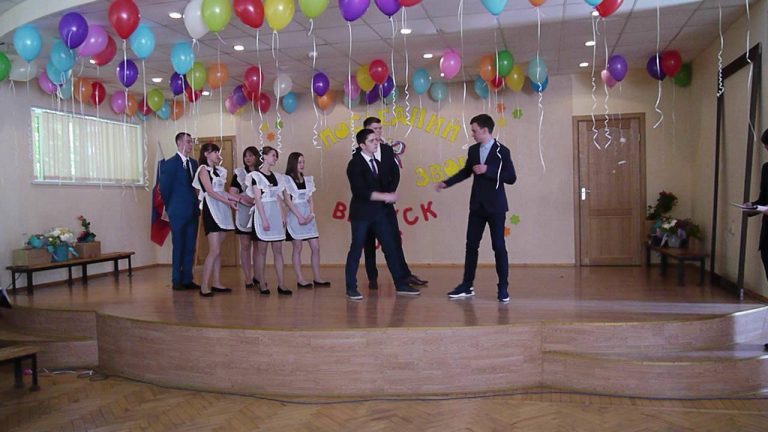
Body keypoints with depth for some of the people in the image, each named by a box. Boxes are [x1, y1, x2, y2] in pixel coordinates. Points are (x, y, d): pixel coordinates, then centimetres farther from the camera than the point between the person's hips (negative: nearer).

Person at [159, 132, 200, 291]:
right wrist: (171, 207, 2)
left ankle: (187, 280, 15)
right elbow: (164, 189, -4)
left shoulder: (194, 163, 11)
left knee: (190, 248, 8)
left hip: (193, 211, 5)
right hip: (178, 213, -5)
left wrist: (196, 206, 5)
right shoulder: (170, 164, -7)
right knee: (178, 247, 2)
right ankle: (177, 281, 11)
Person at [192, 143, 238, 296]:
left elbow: (223, 191, 14)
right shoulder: (203, 170, -3)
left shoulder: (218, 170, 18)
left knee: (218, 250, 7)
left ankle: (216, 283, 11)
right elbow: (210, 191, -12)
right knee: (214, 250, -12)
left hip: (222, 210, 7)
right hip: (211, 209, -7)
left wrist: (240, 199, 7)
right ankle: (204, 286, -9)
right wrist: (228, 202, -17)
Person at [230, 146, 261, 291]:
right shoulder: (239, 173, 6)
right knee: (245, 246, 0)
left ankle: (257, 276, 14)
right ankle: (248, 279, 2)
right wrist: (243, 199, -20)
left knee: (258, 246, 5)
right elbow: (232, 193, -2)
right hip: (244, 213, -1)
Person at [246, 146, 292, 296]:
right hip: (263, 213, -6)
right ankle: (262, 284, 7)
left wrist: (282, 215, 7)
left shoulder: (275, 176, 14)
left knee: (278, 250, 2)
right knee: (262, 250, 0)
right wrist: (264, 219, -16)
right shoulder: (256, 175, -4)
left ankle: (281, 284, 3)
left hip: (276, 213, 6)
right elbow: (257, 198, -10)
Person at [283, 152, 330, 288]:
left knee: (316, 247, 2)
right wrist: (300, 216, -14)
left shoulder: (307, 179, 13)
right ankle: (300, 279, 4)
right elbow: (288, 200, -8)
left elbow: (310, 200, 11)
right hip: (295, 215, -5)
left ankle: (317, 277, 9)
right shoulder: (287, 179, -3)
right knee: (297, 248, -1)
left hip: (309, 216, 5)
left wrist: (311, 214, -6)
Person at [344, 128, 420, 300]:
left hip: (378, 212, 7)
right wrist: (385, 196, -22)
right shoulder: (355, 164, -11)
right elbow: (361, 191, -21)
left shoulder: (376, 162, 13)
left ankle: (401, 284, 12)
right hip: (361, 213, -7)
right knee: (356, 250, 1)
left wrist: (389, 196, -2)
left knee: (391, 247, 5)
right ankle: (351, 288, 12)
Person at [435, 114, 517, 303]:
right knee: (471, 245, 7)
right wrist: (446, 183, 14)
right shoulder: (473, 150, 6)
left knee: (499, 246, 0)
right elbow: (466, 171, 21)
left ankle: (503, 288, 10)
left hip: (495, 206, -5)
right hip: (477, 206, 5)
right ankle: (467, 286, 15)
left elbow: (511, 178, -14)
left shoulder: (502, 151, -10)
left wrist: (488, 170, -22)